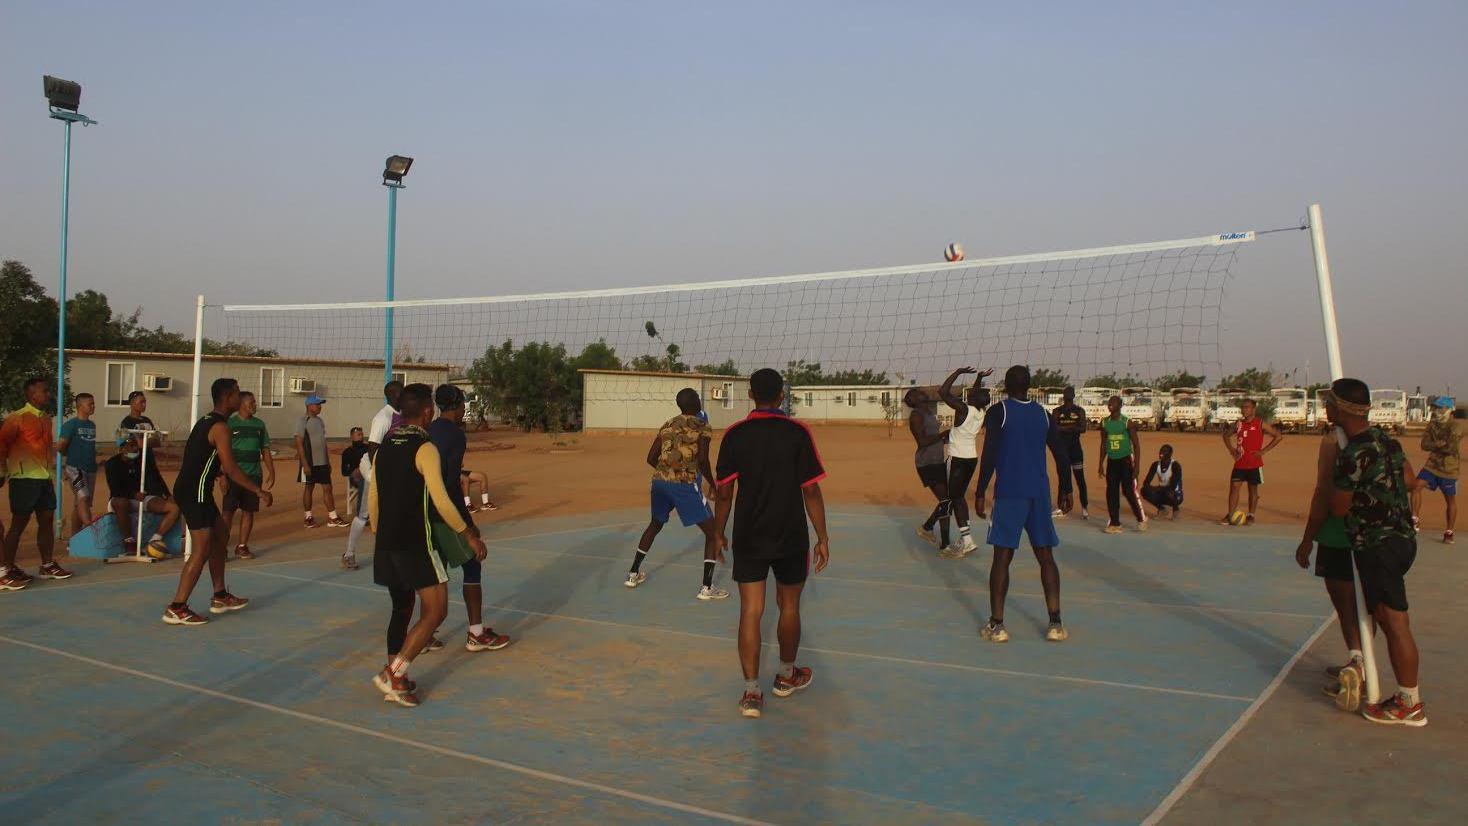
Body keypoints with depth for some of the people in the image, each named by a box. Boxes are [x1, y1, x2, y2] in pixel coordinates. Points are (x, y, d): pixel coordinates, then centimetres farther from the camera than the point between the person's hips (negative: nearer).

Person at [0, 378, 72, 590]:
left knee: (47, 520, 11)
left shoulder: (46, 418, 12)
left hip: (44, 477, 8)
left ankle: (47, 565, 22)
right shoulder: (18, 418, -12)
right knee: (19, 524, -3)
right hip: (24, 479, -7)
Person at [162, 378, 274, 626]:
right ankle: (176, 609, -6)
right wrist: (259, 491, -15)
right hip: (195, 492, -10)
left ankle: (220, 598, 25)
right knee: (202, 550, -9)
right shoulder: (220, 427, -16)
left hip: (190, 489, 10)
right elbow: (231, 469, -20)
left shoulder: (207, 421, 15)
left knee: (220, 534, 18)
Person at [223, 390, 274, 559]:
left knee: (248, 511, 7)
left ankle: (242, 546, 15)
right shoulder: (230, 423, -3)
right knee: (228, 511, -3)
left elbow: (265, 451, 14)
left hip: (254, 475, 4)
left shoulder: (259, 424, 10)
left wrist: (271, 472, 8)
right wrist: (223, 476, -10)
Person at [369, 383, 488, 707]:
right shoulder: (425, 448, -12)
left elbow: (372, 500, 15)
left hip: (387, 543, 8)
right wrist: (469, 534, -10)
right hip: (416, 543, -8)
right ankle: (394, 673, -9)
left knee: (401, 608, 18)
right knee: (436, 610, -2)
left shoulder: (383, 447, 11)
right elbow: (440, 500, -17)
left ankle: (395, 680, 20)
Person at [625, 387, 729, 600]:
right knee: (711, 531, 5)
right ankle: (707, 587, -1)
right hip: (685, 485, -6)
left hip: (659, 481, 6)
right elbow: (702, 460, -13)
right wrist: (712, 483, 2)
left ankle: (633, 574, 35)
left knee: (655, 525, 30)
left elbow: (651, 458, 13)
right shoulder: (702, 428, -1)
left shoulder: (667, 425, 15)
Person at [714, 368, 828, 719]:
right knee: (789, 607, 17)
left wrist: (719, 533, 11)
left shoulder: (734, 435, -4)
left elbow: (725, 493, -2)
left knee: (751, 612, 4)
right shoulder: (798, 433, -8)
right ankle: (786, 676, 35)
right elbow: (811, 492, -8)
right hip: (791, 538, -1)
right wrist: (822, 538, 0)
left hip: (748, 539, 1)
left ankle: (751, 692, 0)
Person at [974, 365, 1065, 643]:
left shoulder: (998, 412, -3)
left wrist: (980, 492, -5)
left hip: (1009, 493, -4)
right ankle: (1055, 623, 6)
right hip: (1040, 493, 4)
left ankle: (996, 625, -1)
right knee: (1046, 557, 9)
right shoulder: (1043, 413, 10)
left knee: (1002, 557, 0)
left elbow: (989, 455, -10)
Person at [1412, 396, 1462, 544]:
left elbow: (1452, 447, -22)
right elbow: (1424, 445, -3)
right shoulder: (1432, 424, 7)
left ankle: (1449, 532, 18)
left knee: (1450, 500, 7)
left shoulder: (1456, 426, -11)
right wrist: (1443, 444, -17)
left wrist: (1435, 446, -12)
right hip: (1432, 465, 5)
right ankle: (1415, 519, -6)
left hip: (1449, 469, -5)